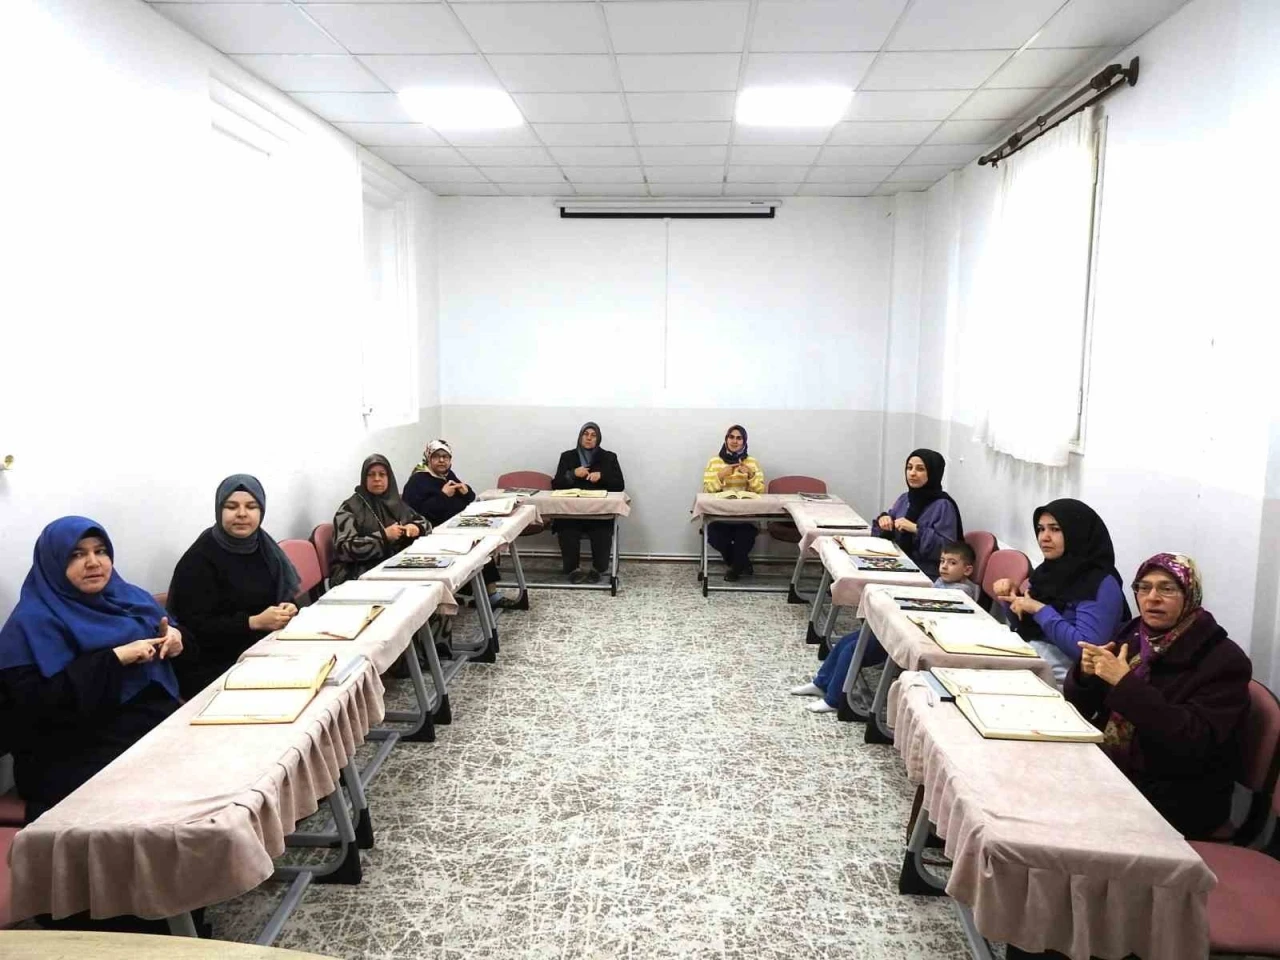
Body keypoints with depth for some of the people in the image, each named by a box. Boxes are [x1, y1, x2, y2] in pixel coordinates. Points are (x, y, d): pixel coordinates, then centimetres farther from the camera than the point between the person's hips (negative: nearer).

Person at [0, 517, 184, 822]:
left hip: (161, 725, 7)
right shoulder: (34, 621, -7)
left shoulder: (130, 596, 14)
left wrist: (175, 637, -4)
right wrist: (116, 658, -22)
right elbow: (37, 702, -17)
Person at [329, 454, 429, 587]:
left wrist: (416, 527, -3)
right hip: (358, 575, -6)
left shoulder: (395, 504, 13)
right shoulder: (350, 507, -3)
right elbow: (344, 548, -12)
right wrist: (383, 536, -18)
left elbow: (424, 522, 21)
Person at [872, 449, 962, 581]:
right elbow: (881, 535, 17)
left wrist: (917, 529, -22)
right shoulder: (904, 499, 11)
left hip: (926, 575, -6)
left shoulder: (943, 506, -9)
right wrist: (883, 520, -3)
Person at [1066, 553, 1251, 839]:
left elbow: (1197, 743, -23)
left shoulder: (1224, 660, -11)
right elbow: (1079, 709, 8)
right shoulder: (1131, 637, 5)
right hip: (1108, 773, 6)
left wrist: (1126, 683, -27)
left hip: (1174, 801, -5)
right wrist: (1085, 674, -13)